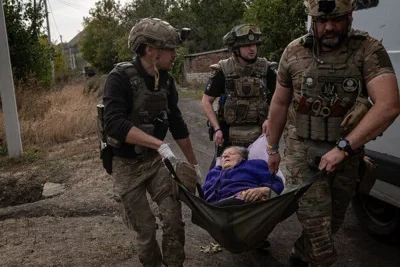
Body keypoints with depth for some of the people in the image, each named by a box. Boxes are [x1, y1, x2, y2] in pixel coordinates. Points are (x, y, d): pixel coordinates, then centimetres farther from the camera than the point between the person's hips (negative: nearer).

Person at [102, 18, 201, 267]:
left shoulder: (166, 80, -1)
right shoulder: (120, 78, -20)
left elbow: (177, 123, 6)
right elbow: (115, 124, -32)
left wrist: (194, 163, 9)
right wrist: (160, 144, -38)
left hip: (156, 159, 5)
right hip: (126, 164, -4)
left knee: (174, 218, -3)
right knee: (145, 228, 4)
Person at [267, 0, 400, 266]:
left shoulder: (370, 50, -8)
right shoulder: (294, 52, -3)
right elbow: (280, 104, 7)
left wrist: (343, 147, -26)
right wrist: (273, 148, 12)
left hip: (346, 154, 1)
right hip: (302, 150, -1)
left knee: (333, 222, 18)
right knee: (318, 226, -8)